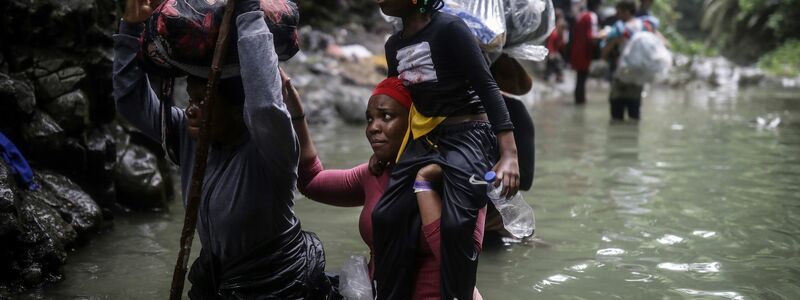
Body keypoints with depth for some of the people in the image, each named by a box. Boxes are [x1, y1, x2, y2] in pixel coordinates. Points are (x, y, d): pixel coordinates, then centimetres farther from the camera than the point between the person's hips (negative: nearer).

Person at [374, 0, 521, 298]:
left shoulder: (449, 28, -13)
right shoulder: (394, 45, 10)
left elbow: (487, 87, -17)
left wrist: (509, 155, -26)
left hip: (468, 135, -7)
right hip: (424, 138, 7)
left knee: (455, 225, -25)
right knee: (386, 217, -5)